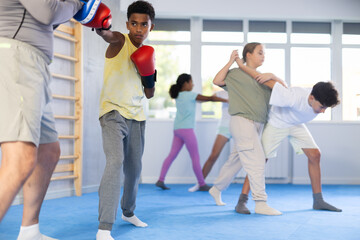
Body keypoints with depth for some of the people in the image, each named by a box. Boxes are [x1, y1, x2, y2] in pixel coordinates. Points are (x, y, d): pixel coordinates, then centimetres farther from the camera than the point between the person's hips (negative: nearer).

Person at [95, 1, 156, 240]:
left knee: (135, 168, 14)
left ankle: (128, 212, 38)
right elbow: (106, 34, -33)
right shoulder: (120, 41, -6)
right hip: (114, 112, -7)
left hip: (136, 116, 7)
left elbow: (150, 94, 17)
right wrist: (101, 27, -57)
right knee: (116, 161, -24)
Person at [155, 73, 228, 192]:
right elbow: (210, 99, -2)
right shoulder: (190, 95, -5)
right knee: (195, 157, -2)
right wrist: (226, 100, 6)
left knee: (172, 155, 7)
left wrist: (212, 97, 22)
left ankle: (161, 180, 2)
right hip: (186, 129, -8)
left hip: (177, 129, 8)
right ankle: (202, 184, 4)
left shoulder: (178, 96, 16)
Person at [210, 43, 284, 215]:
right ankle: (260, 203, -13)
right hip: (242, 121, -8)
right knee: (256, 160, -14)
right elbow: (217, 81, -11)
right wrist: (230, 62, -8)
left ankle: (216, 189, 32)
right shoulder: (236, 73, 1)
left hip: (256, 125, 8)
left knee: (236, 160, 15)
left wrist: (272, 76, -1)